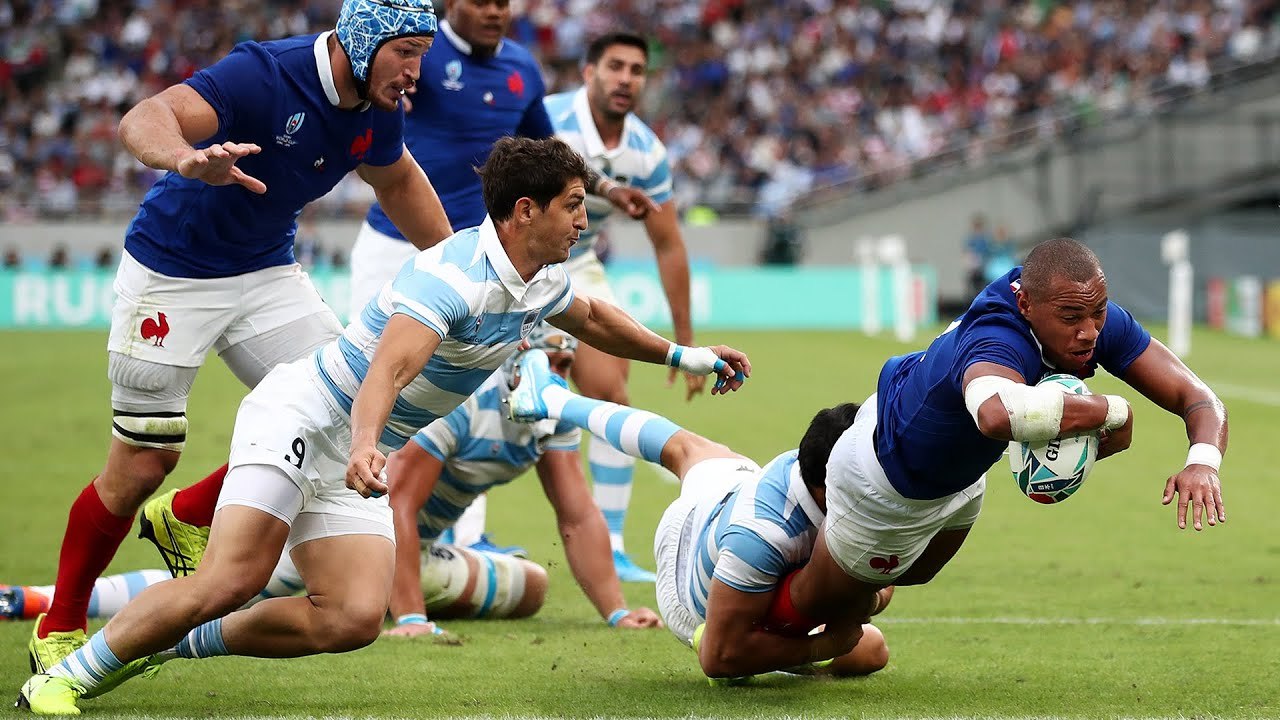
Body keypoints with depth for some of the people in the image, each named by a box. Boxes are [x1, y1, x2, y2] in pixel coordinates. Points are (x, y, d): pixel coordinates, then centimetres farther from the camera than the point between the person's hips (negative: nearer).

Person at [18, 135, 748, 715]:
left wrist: (680, 353, 32)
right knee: (230, 581, -24)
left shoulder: (542, 282, 6)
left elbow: (593, 316, 31)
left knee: (353, 619, -11)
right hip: (302, 417, -8)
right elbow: (387, 370, -38)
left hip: (360, 459, 8)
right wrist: (366, 449, -55)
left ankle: (176, 643, 5)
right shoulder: (454, 274, -24)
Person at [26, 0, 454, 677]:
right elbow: (143, 119, -42)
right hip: (170, 273, -6)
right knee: (143, 462, -4)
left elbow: (398, 180, 17)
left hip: (266, 273, 7)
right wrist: (187, 161, -64)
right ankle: (59, 629, 16)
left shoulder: (377, 112, -6)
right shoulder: (264, 74, -28)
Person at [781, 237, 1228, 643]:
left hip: (962, 474, 7)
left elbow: (1195, 396, -24)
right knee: (817, 606, 17)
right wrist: (1111, 411, -58)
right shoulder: (998, 345, -49)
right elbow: (998, 413, -74)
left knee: (911, 574, 36)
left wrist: (1203, 462, -47)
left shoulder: (1102, 324, -26)